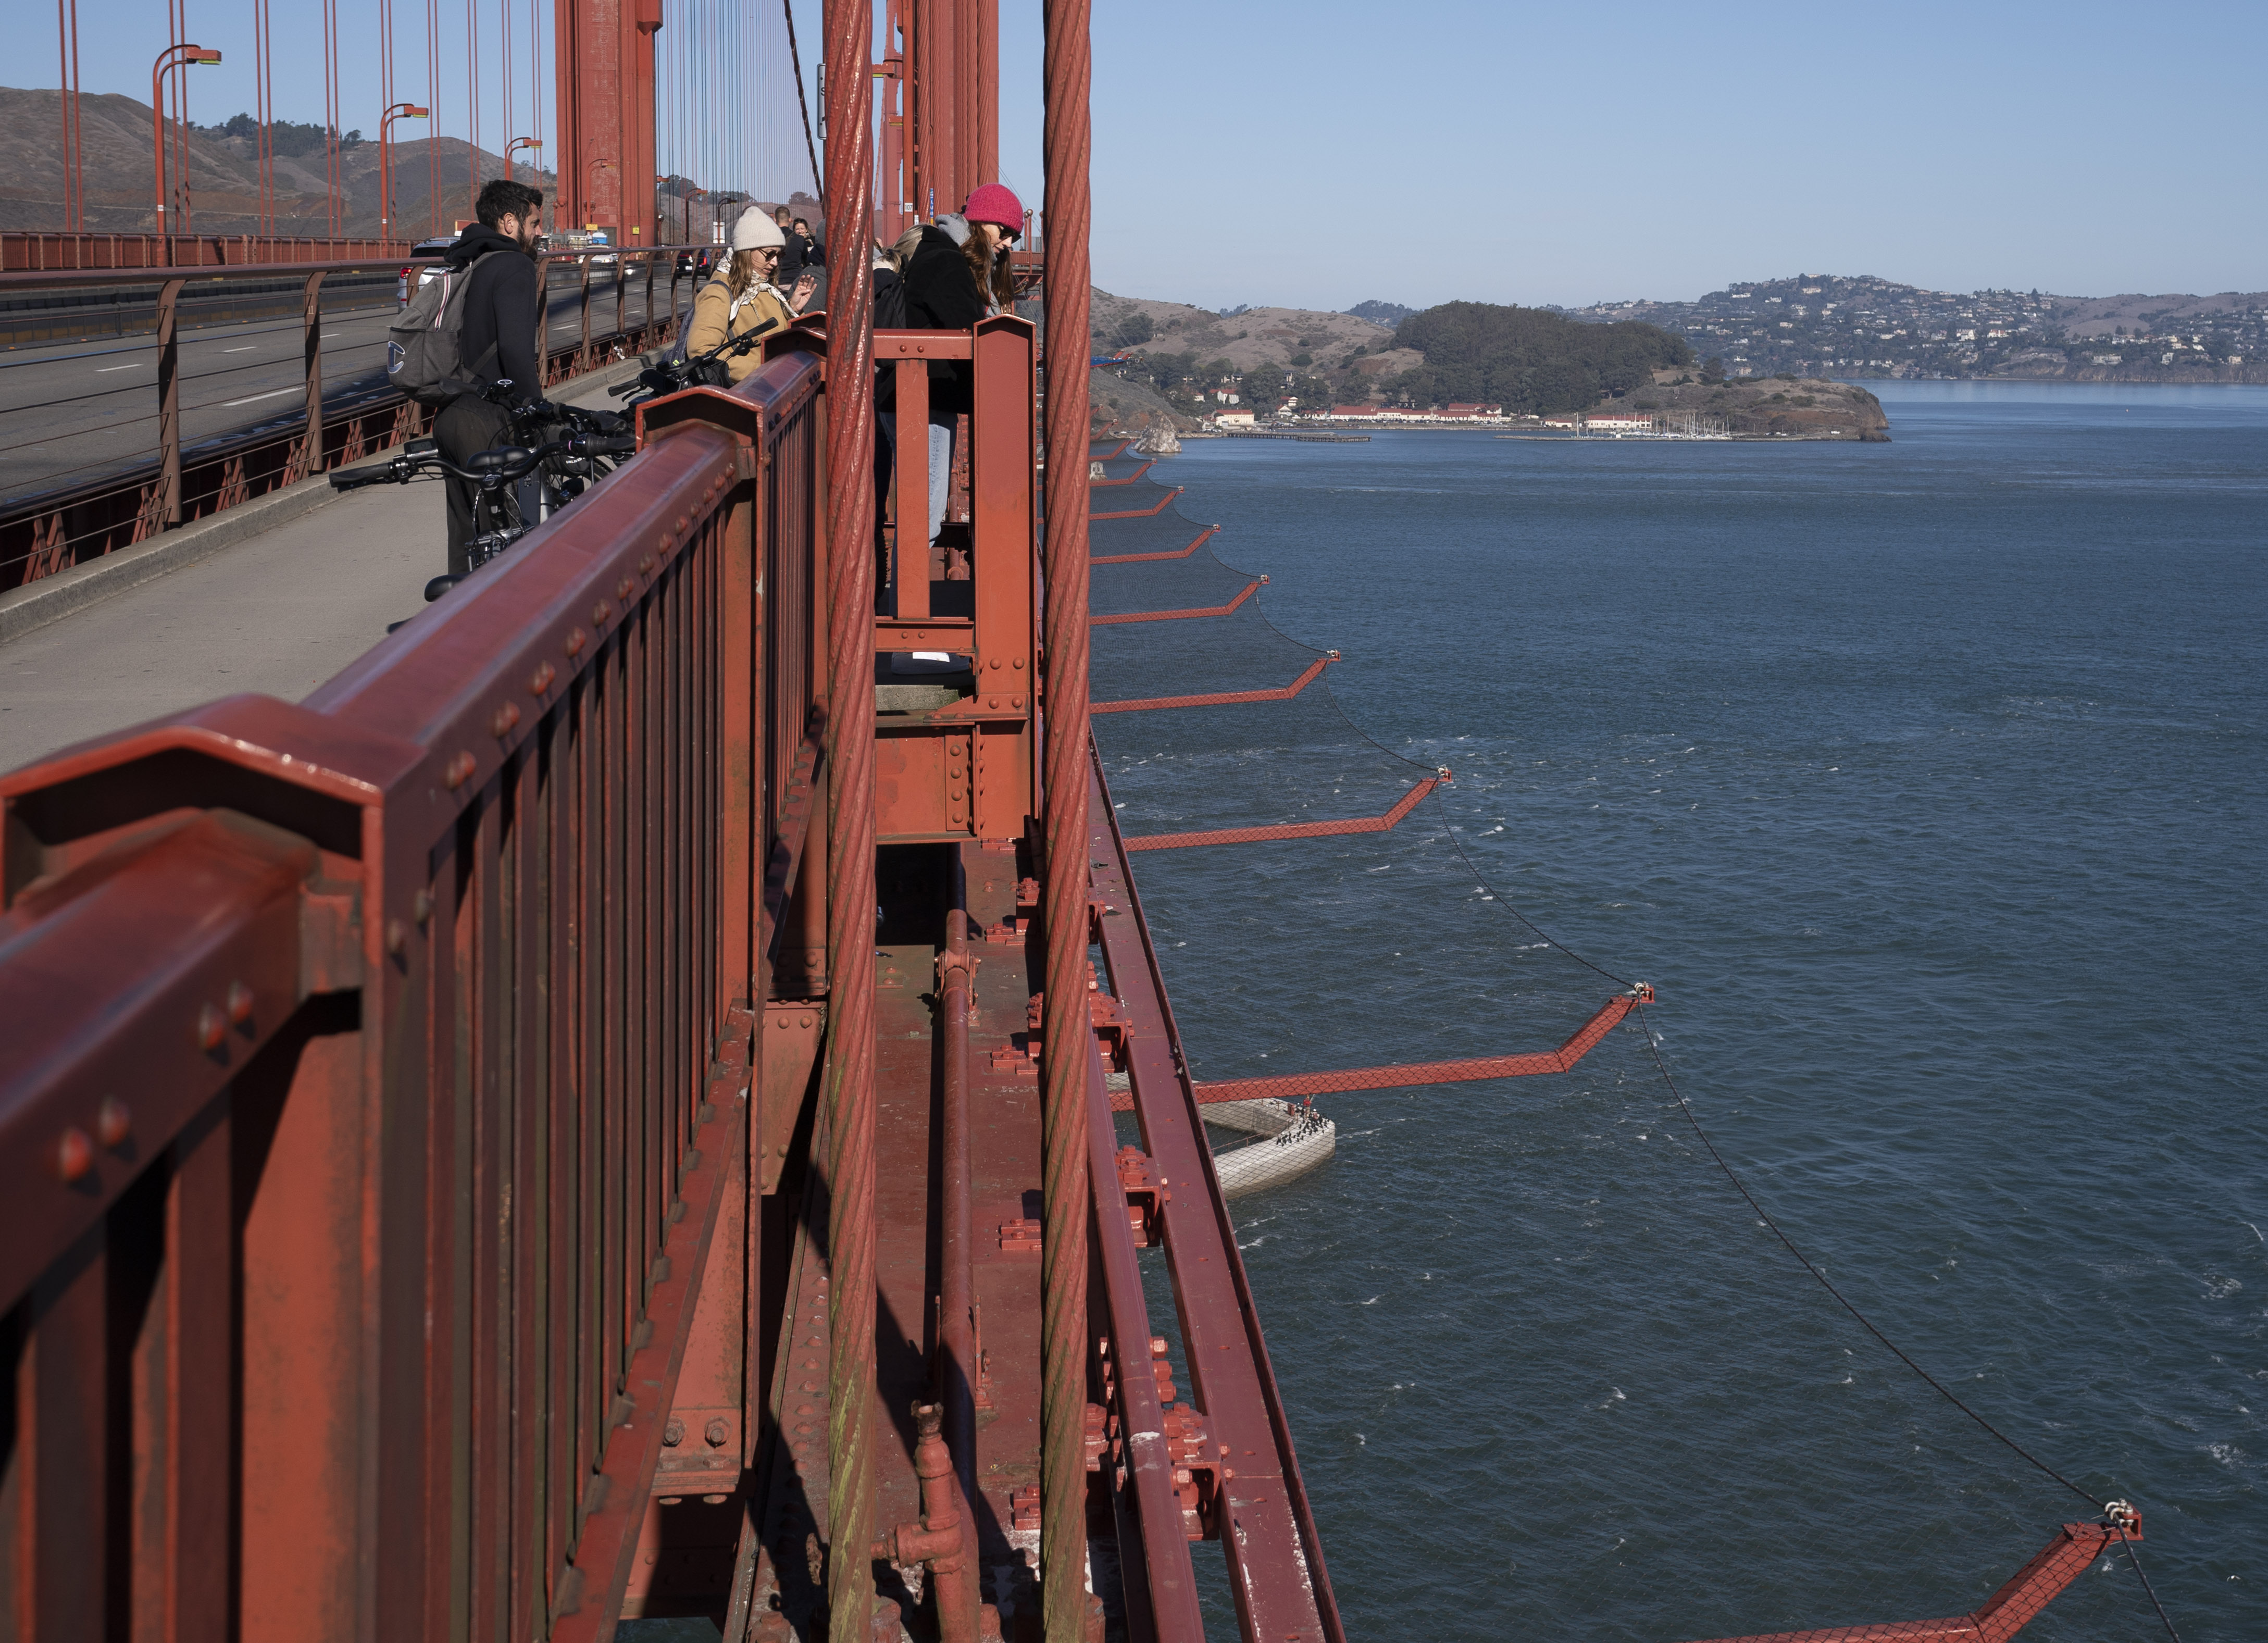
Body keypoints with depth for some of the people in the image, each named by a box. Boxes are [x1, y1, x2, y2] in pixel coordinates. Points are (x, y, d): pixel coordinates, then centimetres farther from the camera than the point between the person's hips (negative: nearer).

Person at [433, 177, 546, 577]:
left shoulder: (460, 267, 18)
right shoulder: (514, 267, -10)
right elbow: (516, 348, -21)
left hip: (448, 416, 9)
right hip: (488, 421, -9)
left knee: (466, 535, 14)